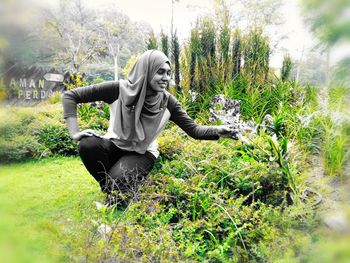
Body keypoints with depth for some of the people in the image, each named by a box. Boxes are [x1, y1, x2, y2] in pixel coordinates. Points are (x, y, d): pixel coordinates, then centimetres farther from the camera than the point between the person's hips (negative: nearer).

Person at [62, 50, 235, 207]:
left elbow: (193, 129, -12)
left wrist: (218, 131, -30)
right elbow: (70, 96, -14)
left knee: (117, 182, -30)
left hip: (142, 154, -1)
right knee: (88, 145, -30)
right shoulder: (120, 89, -20)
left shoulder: (167, 101, -14)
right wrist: (75, 132, -23)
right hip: (115, 146, 1)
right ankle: (111, 192, -2)